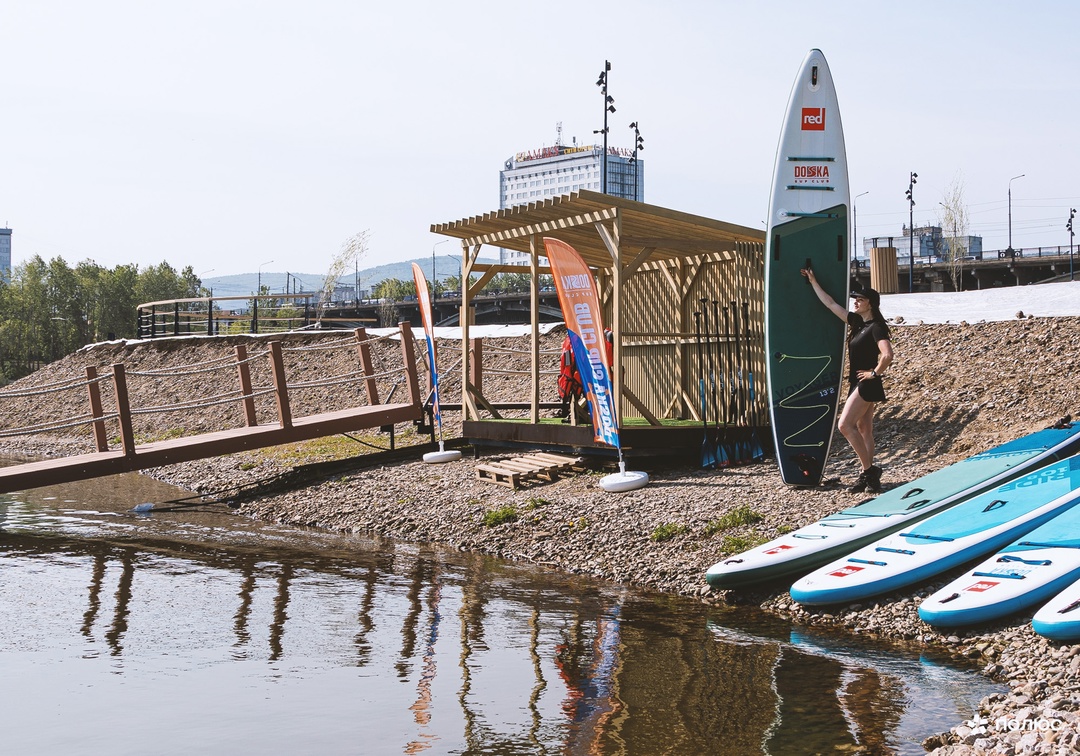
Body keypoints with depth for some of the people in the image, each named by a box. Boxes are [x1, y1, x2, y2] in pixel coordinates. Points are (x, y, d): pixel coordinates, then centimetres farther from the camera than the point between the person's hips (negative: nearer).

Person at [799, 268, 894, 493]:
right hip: (857, 383, 9)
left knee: (845, 425, -15)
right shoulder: (856, 321, 11)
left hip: (866, 384, -9)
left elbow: (887, 355, -28)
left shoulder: (876, 327, -15)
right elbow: (830, 304, 18)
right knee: (864, 430, 8)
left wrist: (875, 373, -16)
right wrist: (813, 281, 20)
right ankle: (868, 476, 11)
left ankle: (869, 470, -10)